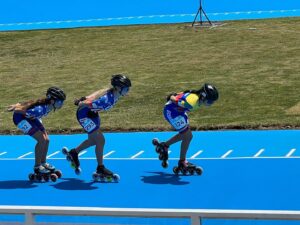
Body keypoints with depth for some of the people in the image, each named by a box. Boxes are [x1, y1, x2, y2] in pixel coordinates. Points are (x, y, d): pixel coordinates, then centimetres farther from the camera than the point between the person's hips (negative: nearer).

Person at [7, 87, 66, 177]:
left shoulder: (48, 105, -14)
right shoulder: (40, 109, -39)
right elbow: (19, 110, -31)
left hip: (31, 117, 9)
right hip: (21, 117, -9)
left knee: (46, 140, 5)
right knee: (42, 140, -15)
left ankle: (43, 163, 24)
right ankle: (37, 167, -1)